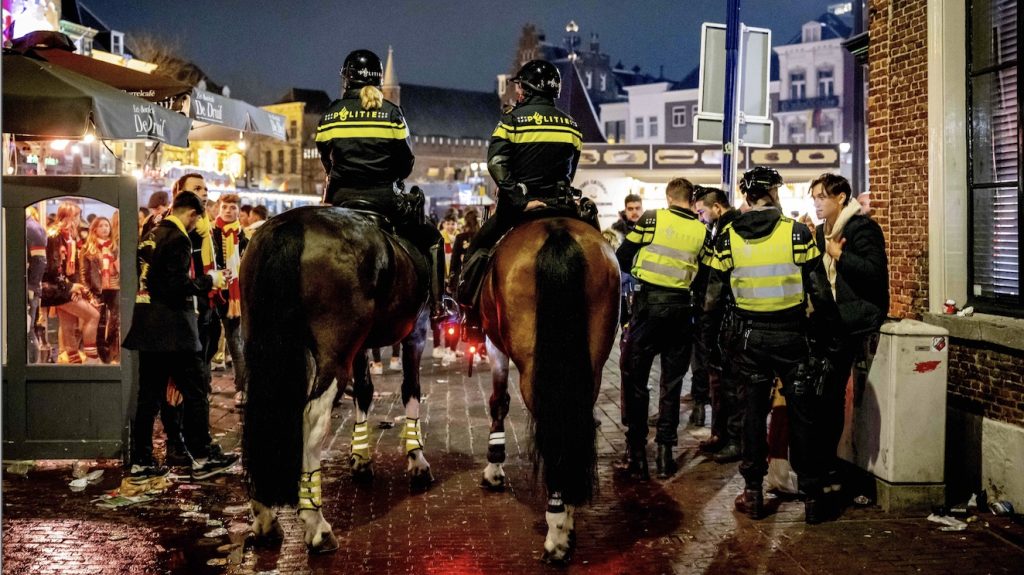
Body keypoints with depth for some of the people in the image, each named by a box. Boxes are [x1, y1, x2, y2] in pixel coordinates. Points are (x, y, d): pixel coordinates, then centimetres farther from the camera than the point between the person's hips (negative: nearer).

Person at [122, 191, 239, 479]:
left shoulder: (150, 237, 13)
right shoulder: (178, 239, -13)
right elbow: (178, 285, -20)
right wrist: (209, 280, -7)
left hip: (148, 327, 8)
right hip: (171, 328, -8)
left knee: (149, 396, 11)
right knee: (194, 393, 2)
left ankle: (140, 461, 13)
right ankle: (202, 457, 7)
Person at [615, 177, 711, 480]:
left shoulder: (652, 219, -4)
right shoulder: (702, 231, 3)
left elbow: (622, 258, -3)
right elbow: (703, 279, 3)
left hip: (648, 304, -2)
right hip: (681, 308, 3)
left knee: (635, 379, 6)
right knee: (672, 382, 12)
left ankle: (637, 454, 6)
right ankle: (665, 453, 13)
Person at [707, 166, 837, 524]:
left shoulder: (728, 237, -3)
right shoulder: (797, 232, -8)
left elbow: (716, 293, 2)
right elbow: (817, 288, -7)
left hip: (750, 334, 2)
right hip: (791, 333, -1)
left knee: (753, 411, 11)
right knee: (802, 414, 7)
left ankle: (753, 493, 15)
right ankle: (811, 497, 12)